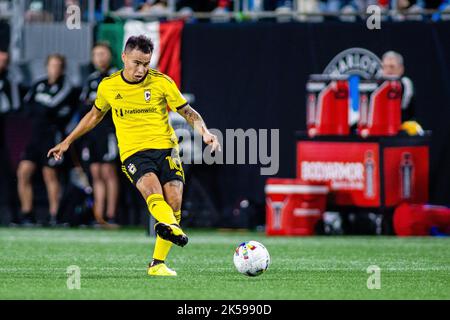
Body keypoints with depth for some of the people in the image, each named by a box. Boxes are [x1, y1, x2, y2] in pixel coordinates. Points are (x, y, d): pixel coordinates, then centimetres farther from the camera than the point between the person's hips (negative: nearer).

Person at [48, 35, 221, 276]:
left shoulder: (162, 82, 0)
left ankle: (158, 264, -2)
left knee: (174, 203, -15)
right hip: (133, 152, -1)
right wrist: (67, 142, 28)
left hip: (165, 147, 1)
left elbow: (188, 112, 8)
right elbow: (95, 115, 24)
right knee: (153, 191, -31)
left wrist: (205, 133, -11)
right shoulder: (108, 86, 5)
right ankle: (171, 227, -62)